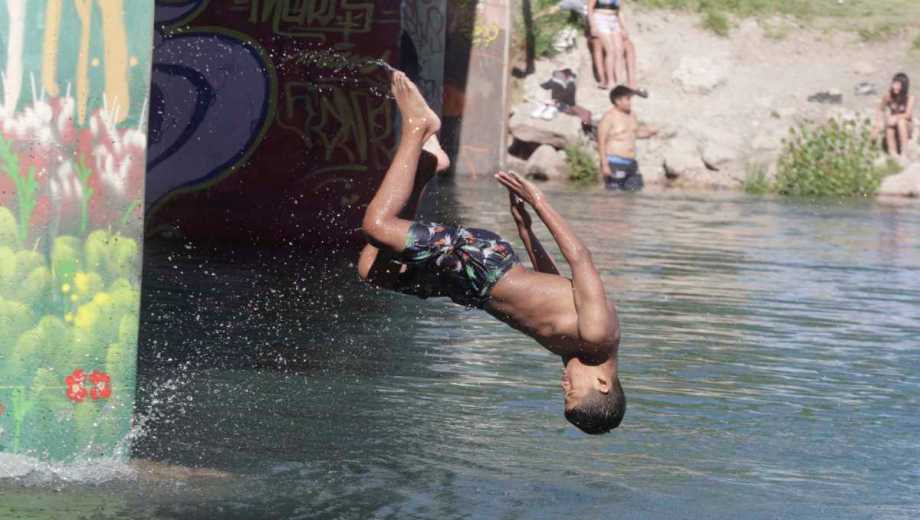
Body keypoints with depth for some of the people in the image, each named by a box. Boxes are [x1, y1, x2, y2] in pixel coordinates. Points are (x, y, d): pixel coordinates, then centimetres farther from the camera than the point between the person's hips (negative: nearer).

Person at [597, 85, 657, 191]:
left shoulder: (632, 115, 12)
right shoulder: (609, 117, -11)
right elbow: (601, 142, -13)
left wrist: (649, 133, 5)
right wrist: (604, 165, -18)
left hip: (631, 162, 8)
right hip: (615, 163, -8)